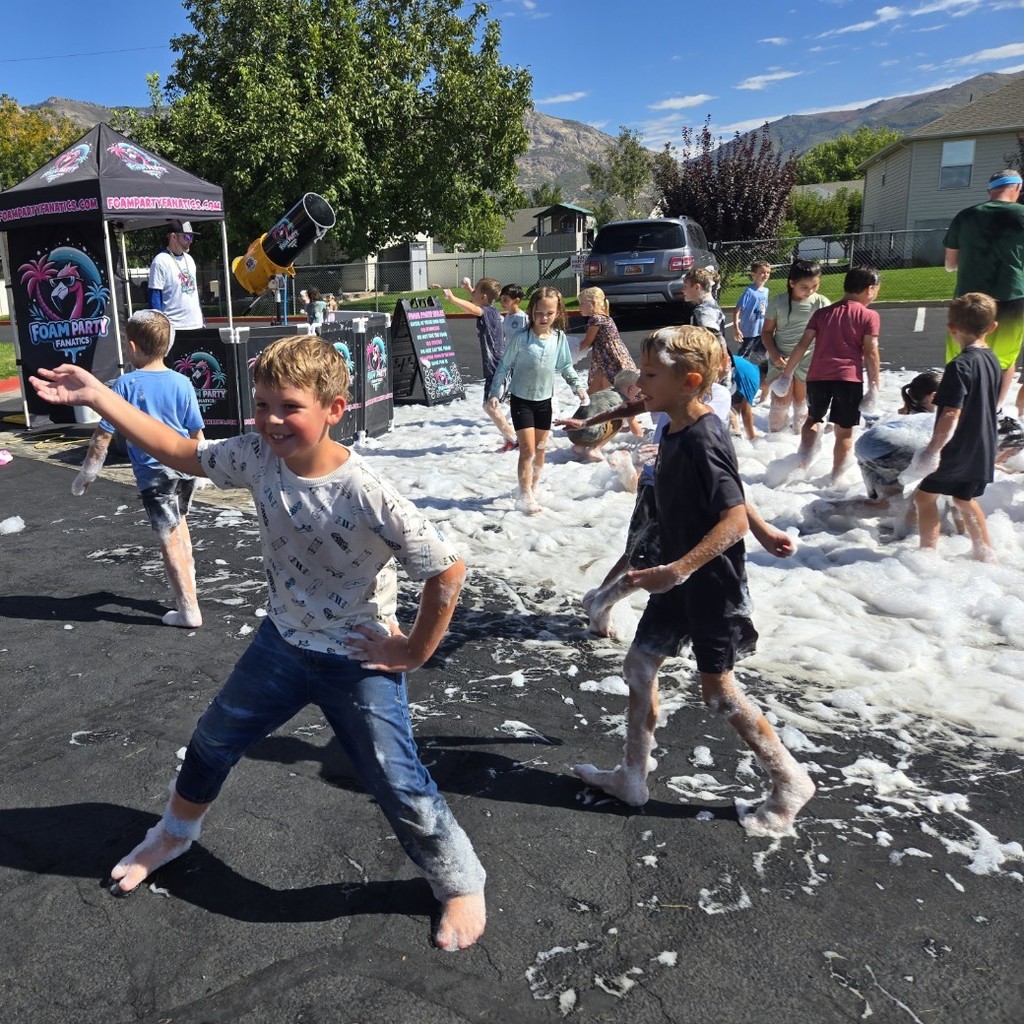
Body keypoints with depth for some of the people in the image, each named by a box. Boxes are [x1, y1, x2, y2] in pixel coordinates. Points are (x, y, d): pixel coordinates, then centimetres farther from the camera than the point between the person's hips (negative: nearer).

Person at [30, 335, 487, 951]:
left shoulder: (368, 496, -32)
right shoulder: (257, 457, -14)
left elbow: (448, 571, -26)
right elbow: (180, 452, 3)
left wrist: (415, 651, -16)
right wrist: (95, 394, 0)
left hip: (359, 662, -6)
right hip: (283, 644, 6)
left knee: (399, 786, -1)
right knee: (213, 743, 23)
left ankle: (463, 884, 27)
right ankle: (176, 834, 55)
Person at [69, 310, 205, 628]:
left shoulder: (125, 385, -11)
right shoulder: (182, 383, -2)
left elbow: (103, 435, -8)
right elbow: (197, 434, 4)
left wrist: (86, 473, 3)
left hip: (154, 473, -5)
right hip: (184, 468, 5)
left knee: (169, 538, 1)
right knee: (179, 525, 26)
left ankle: (189, 610, 5)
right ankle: (187, 586, 37)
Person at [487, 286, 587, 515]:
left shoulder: (560, 338, -3)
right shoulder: (521, 338, -15)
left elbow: (566, 366, 9)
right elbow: (503, 365, -7)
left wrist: (578, 387, 0)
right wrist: (494, 392, -9)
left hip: (544, 400, 5)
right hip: (522, 399, -4)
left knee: (540, 449, 14)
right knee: (527, 449, -9)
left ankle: (533, 489, 31)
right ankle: (525, 496, -3)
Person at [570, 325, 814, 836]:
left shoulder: (702, 441, -25)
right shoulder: (675, 430, 3)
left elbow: (734, 519, -28)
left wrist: (679, 569, -35)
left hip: (711, 583, -9)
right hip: (678, 577, 9)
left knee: (718, 688, 2)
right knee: (640, 664, 12)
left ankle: (790, 781, 22)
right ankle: (632, 777, 27)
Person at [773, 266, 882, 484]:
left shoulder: (822, 313, 11)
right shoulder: (869, 316, 0)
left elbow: (802, 346, 5)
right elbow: (870, 354, -6)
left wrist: (786, 375, 10)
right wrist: (874, 387, -2)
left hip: (818, 376, 3)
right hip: (849, 378, -3)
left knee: (813, 419, 25)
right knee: (844, 431, 9)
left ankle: (803, 459, 7)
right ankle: (835, 477, 13)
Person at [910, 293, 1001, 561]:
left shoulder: (960, 366, -20)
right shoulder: (993, 360, 7)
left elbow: (951, 415, -25)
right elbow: (993, 406, 17)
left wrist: (933, 449, -22)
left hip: (958, 451, -8)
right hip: (982, 450, 8)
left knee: (925, 496, 3)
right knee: (964, 499, 22)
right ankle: (985, 554, 28)